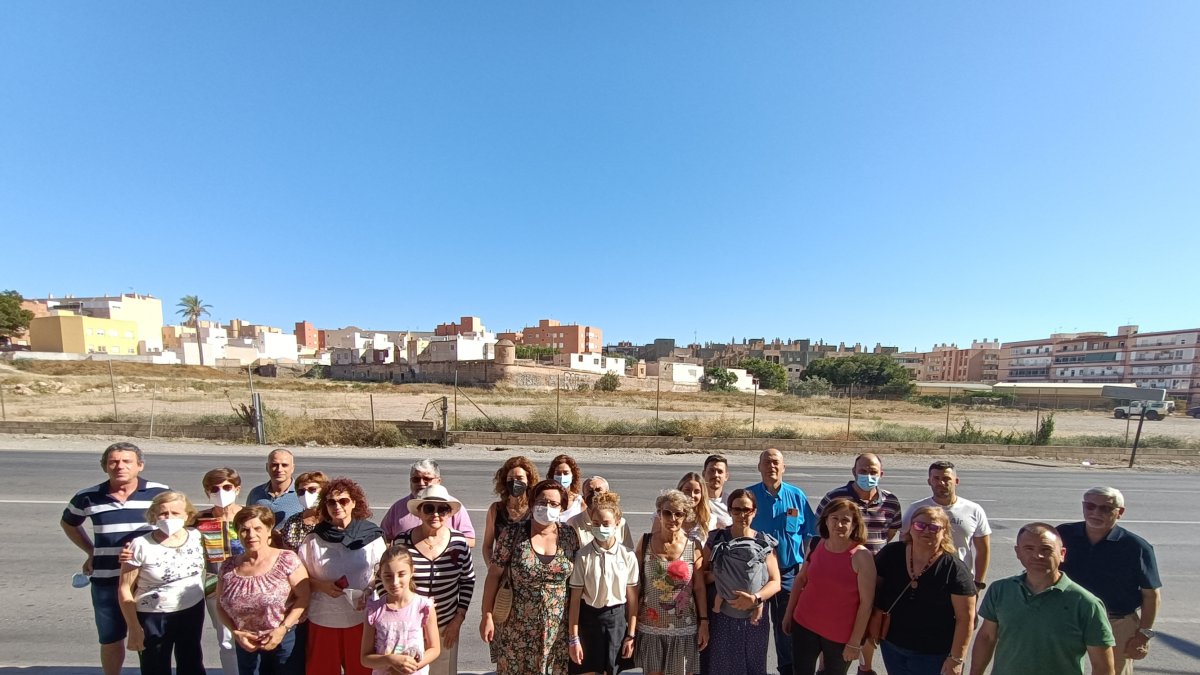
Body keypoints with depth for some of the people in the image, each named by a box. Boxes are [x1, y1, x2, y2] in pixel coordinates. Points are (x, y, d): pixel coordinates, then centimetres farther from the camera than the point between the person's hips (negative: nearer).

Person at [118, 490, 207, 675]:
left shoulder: (196, 537, -8)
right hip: (153, 617, -3)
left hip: (193, 611, 3)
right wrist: (134, 629, -10)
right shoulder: (141, 545, -17)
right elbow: (125, 590, -10)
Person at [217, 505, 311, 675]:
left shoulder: (287, 560, -14)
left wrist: (282, 629, -19)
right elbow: (220, 605, 6)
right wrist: (236, 633, -6)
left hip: (286, 639, -3)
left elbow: (303, 597, -14)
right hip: (246, 645, 4)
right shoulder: (228, 567, -1)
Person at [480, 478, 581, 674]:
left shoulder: (569, 535, -5)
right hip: (517, 627, -1)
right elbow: (493, 575, -5)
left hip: (557, 627, 2)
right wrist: (487, 615, -4)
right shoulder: (512, 534, -11)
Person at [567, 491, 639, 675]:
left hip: (617, 618, 1)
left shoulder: (628, 556, -8)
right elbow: (575, 598, -7)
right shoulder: (583, 556, -11)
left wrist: (631, 635, 2)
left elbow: (632, 598, -1)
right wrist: (573, 638, -6)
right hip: (588, 618, -1)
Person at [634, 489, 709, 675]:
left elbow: (699, 587, 0)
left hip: (683, 627, 0)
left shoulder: (694, 546, -6)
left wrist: (704, 621, -1)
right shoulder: (645, 542, -5)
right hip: (650, 626, 1)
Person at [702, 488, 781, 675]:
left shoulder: (764, 543, -2)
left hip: (754, 620, 1)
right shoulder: (716, 540, -2)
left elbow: (775, 582, -4)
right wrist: (717, 575, -17)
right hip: (721, 618, -1)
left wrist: (755, 598, -18)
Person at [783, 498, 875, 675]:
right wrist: (788, 614, 9)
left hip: (841, 635, -3)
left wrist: (855, 642, -12)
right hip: (804, 625, 3)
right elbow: (800, 580, 6)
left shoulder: (861, 556, -18)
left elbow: (866, 603, -15)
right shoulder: (816, 546, -5)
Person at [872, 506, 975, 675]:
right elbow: (873, 588, 4)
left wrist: (956, 659, -11)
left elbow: (965, 618, -12)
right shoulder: (891, 554, -7)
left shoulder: (955, 570, -15)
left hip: (933, 655, -3)